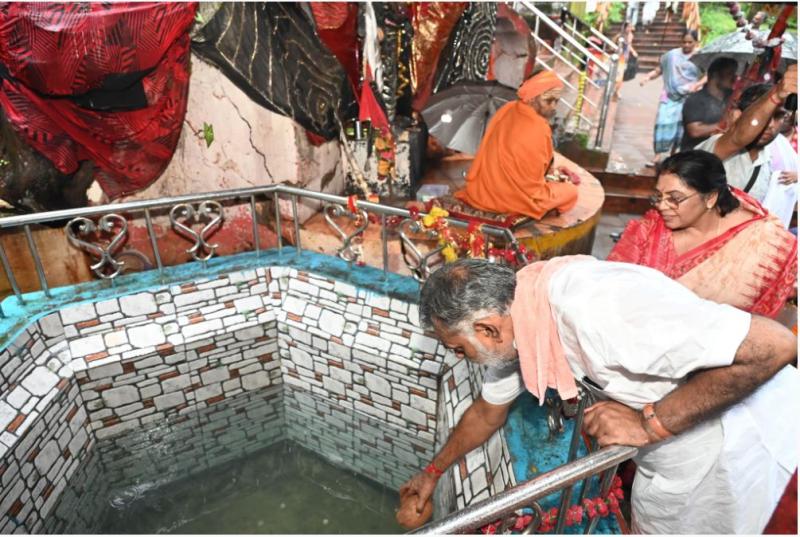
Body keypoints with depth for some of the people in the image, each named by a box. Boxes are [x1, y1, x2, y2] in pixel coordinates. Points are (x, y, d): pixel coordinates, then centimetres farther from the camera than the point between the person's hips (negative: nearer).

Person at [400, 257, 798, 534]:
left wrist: (649, 422, -29)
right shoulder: (513, 324, -10)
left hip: (738, 439, -6)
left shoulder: (595, 310, -38)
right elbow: (488, 412, 8)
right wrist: (433, 471, 19)